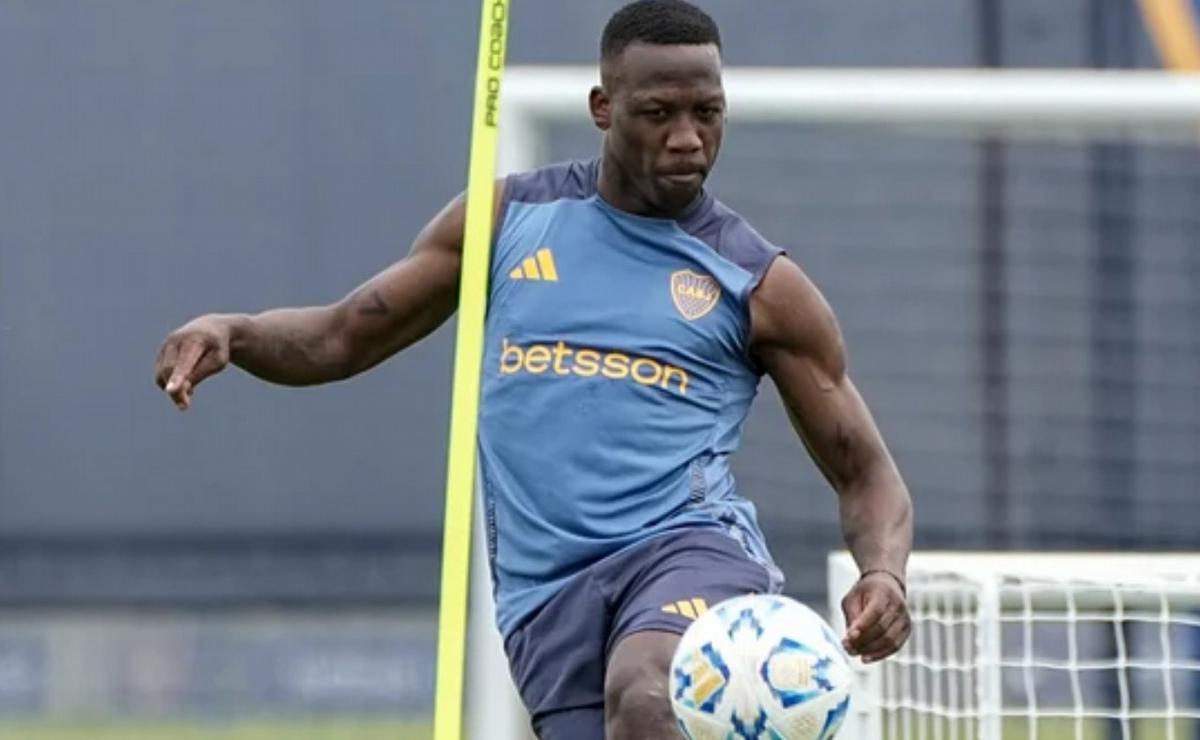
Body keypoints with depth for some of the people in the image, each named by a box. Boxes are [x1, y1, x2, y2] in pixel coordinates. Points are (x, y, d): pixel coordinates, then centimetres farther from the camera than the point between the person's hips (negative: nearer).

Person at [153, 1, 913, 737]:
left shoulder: (761, 284, 8)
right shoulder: (509, 219, 13)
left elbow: (867, 473, 12)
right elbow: (340, 339, 20)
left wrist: (884, 572, -11)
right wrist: (231, 332, -2)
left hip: (689, 548, -2)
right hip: (549, 590, 2)